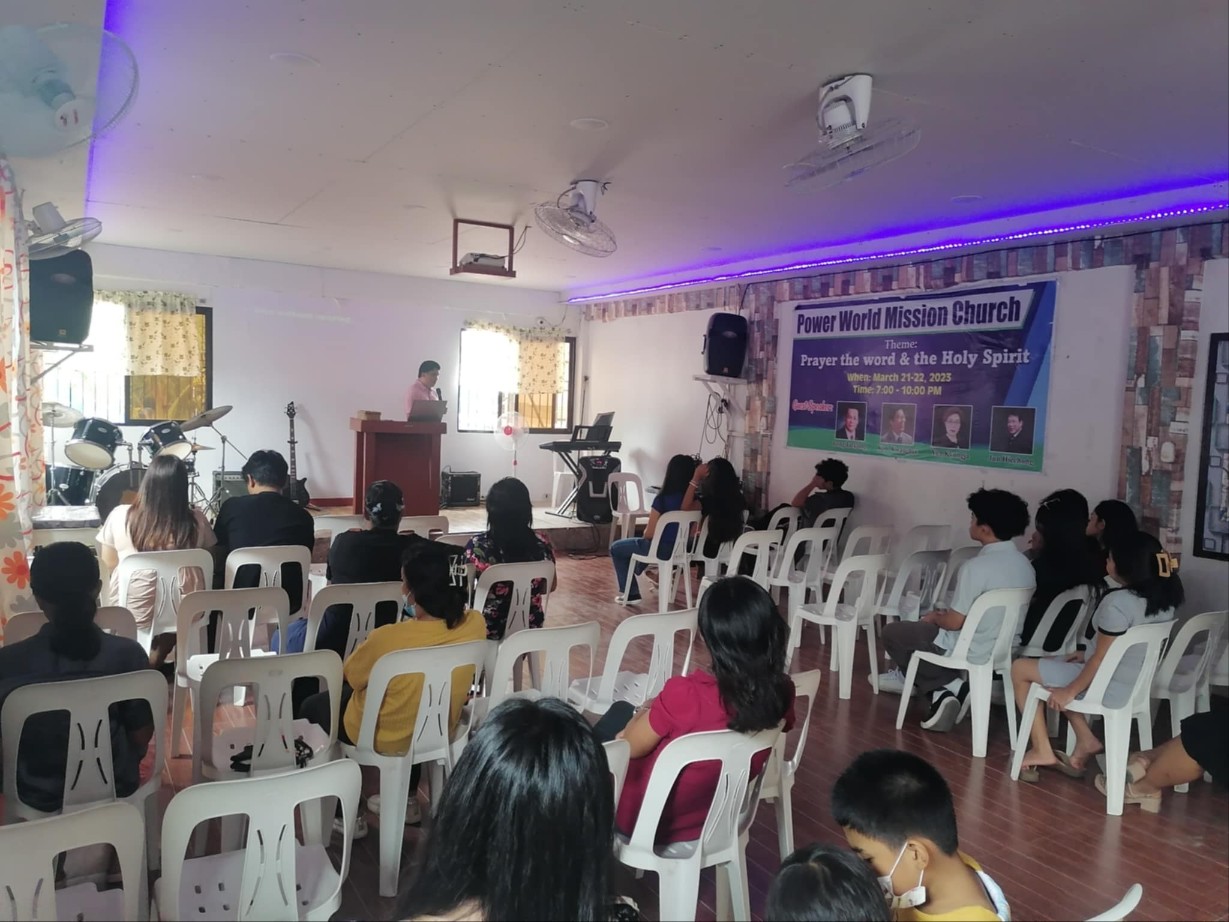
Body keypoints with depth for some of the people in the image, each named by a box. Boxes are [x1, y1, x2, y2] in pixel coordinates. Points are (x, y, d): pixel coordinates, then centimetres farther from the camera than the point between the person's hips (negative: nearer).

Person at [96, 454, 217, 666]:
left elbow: (109, 563, 3)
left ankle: (153, 653, 24)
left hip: (133, 614, 1)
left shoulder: (120, 516, -11)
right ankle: (160, 652, 26)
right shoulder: (196, 520, -11)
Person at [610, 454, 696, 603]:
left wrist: (645, 534, 6)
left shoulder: (663, 499, -23)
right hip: (682, 548, 7)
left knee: (616, 548, 18)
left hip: (661, 549, -6)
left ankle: (632, 593, 16)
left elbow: (649, 533, -17)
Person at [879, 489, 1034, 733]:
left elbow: (954, 622, -20)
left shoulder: (978, 566, -26)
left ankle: (948, 686, 3)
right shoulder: (1024, 564, 0)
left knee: (892, 632, 8)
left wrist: (935, 617, 2)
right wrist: (946, 614, 15)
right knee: (923, 626, 27)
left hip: (974, 651, -9)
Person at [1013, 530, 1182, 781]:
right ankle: (1086, 740, 19)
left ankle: (1042, 750, 9)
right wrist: (1089, 655, 15)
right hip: (1140, 684, 9)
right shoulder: (1163, 598, -1)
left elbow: (1101, 660, -21)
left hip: (1111, 689, -9)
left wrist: (1069, 692, -10)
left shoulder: (1118, 602, -27)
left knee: (1020, 668, 5)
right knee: (1056, 664, 28)